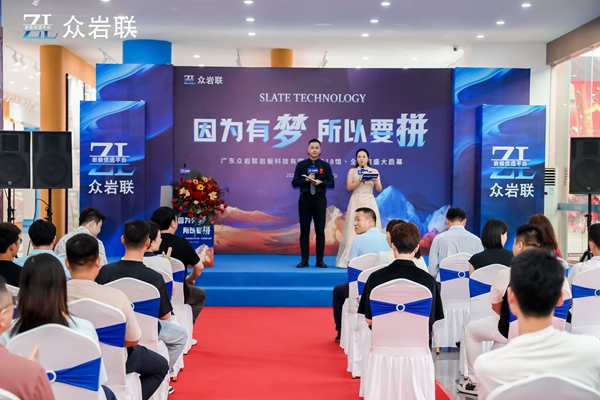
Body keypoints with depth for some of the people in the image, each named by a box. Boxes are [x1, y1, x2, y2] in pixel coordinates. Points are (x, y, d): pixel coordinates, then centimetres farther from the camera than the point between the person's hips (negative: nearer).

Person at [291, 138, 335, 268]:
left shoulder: (325, 165, 4)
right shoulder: (301, 165, 3)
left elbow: (331, 183, 0)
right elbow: (294, 183, -1)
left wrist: (321, 182, -17)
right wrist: (306, 179, -16)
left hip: (320, 199, 0)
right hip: (305, 199, 0)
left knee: (320, 230, 3)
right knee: (304, 230, 3)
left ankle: (320, 260, 10)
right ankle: (304, 260, 9)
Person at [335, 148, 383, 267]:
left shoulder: (374, 171, 9)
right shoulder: (352, 171, 7)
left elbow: (379, 189, 2)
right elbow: (349, 187, -3)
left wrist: (376, 181, -19)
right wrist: (360, 180, -18)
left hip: (369, 203, 1)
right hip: (356, 203, -1)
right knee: (354, 230, -6)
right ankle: (352, 260, -4)